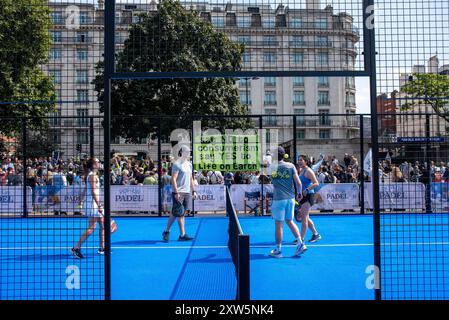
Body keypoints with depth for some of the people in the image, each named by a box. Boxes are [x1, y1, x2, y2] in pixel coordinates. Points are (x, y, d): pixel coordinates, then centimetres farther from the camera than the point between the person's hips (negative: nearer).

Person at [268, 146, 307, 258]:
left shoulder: (272, 167, -5)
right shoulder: (291, 166, 0)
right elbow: (298, 183, -2)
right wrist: (299, 193, 14)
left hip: (279, 199, -3)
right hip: (291, 198, 4)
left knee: (278, 224, 2)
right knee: (289, 221, 17)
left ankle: (278, 250, 9)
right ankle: (300, 243, 10)